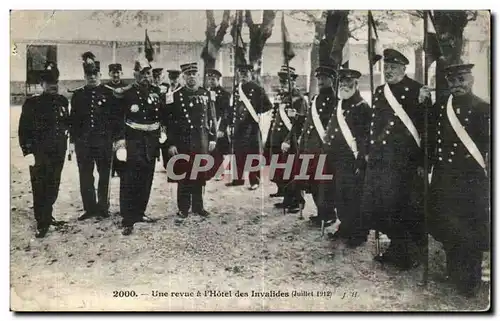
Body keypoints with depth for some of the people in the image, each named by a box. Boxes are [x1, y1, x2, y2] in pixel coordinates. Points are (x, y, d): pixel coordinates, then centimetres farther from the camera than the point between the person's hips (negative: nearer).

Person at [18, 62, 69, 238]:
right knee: (39, 188, 0)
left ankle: (47, 216, 31)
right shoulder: (32, 102, -4)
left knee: (53, 187, 13)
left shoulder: (62, 101, 8)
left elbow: (67, 122, 19)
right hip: (39, 152, -4)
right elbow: (24, 128, -6)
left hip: (58, 152, 4)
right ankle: (42, 223, 9)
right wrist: (27, 151, -12)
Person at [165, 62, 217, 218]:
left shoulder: (206, 94, 8)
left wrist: (212, 138, 5)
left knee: (200, 174, 8)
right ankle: (183, 208, 12)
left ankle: (198, 206, 20)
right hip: (183, 142, -2)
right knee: (184, 175, 2)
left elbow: (211, 118, 10)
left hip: (202, 141, 2)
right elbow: (170, 121, -2)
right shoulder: (177, 96, 0)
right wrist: (171, 143, -7)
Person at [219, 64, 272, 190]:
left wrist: (258, 112, -8)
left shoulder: (257, 89, -2)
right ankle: (239, 178, 19)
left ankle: (254, 181, 6)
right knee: (238, 153, 9)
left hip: (252, 125, -5)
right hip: (239, 125, 5)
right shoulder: (236, 90, 12)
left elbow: (268, 105, 1)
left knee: (254, 154, -1)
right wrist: (223, 128, 8)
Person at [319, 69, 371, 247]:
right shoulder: (338, 107, 16)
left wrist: (360, 160, -17)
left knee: (353, 197, -2)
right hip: (336, 159, 8)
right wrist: (327, 154, 15)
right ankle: (346, 227, 27)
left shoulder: (363, 108, -8)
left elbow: (367, 136, -13)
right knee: (339, 195, 13)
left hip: (352, 160, -8)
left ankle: (359, 233, 10)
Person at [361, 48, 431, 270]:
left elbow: (427, 128, -9)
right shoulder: (379, 92, 15)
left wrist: (423, 161, -13)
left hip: (405, 161, -7)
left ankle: (410, 251, 21)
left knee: (403, 210, -2)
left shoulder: (416, 92, -5)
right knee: (371, 209, 8)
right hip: (380, 159, 7)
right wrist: (369, 151, 16)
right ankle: (399, 245, 28)